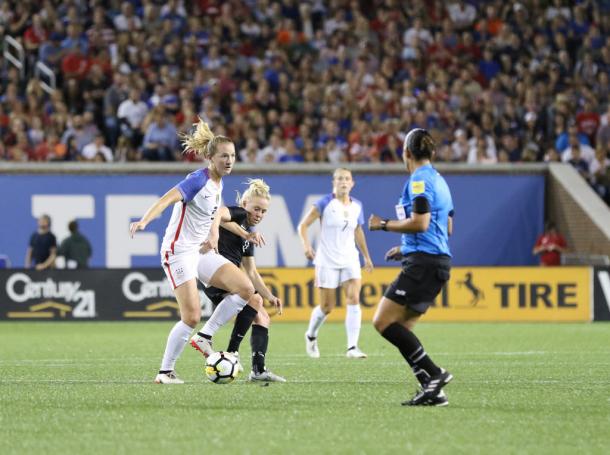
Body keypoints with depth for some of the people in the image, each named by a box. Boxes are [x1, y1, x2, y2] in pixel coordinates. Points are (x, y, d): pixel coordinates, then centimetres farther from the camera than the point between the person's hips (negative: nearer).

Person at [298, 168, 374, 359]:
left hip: (350, 260, 4)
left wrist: (367, 256, 26)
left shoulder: (357, 206, 6)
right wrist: (306, 246, -23)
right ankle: (311, 336, 32)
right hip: (327, 262, -4)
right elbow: (303, 225, -7)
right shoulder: (325, 203, -8)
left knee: (354, 299, -15)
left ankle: (352, 347, -18)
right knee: (327, 307, 1)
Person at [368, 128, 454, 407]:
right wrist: (406, 248, 30)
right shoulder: (438, 180, 19)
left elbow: (420, 223, -20)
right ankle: (432, 390, 2)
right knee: (400, 330, 9)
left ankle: (434, 373, -15)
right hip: (438, 261, 10)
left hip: (423, 262, -10)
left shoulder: (420, 179, -9)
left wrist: (384, 225, -7)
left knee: (383, 322, -11)